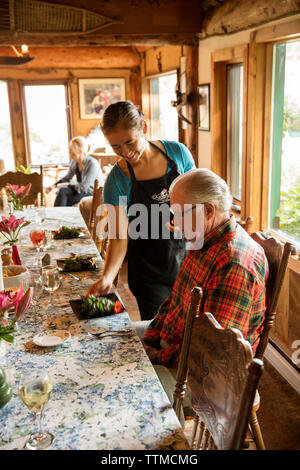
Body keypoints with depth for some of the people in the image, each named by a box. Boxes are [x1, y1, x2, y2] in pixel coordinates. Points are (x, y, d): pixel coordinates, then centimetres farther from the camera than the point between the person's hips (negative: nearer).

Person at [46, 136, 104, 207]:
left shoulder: (92, 163, -22)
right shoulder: (74, 161, -1)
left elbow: (83, 187, -22)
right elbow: (68, 177, 17)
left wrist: (67, 185, -12)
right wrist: (54, 185, 3)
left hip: (93, 194, -7)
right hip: (81, 190, 7)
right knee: (62, 191, -21)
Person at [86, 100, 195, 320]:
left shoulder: (177, 152, -7)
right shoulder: (117, 180, -12)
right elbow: (120, 236, -14)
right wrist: (108, 276, -28)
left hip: (187, 258, 2)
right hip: (149, 271, -2)